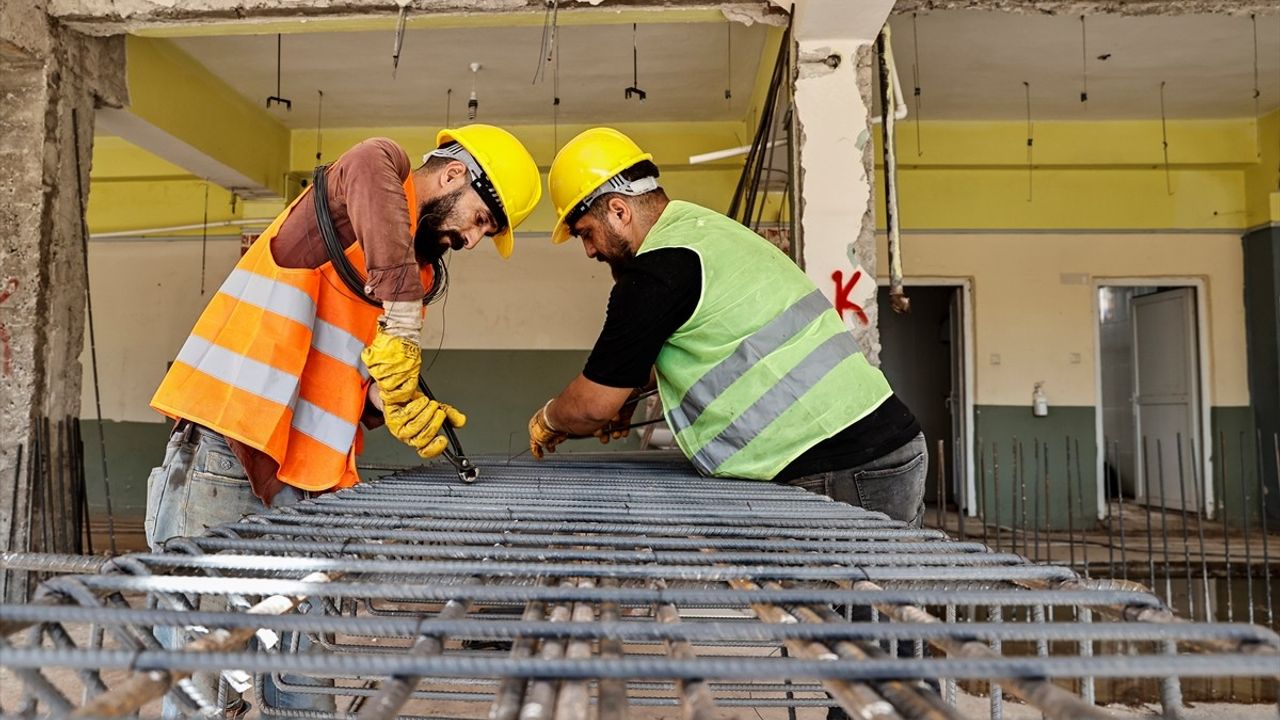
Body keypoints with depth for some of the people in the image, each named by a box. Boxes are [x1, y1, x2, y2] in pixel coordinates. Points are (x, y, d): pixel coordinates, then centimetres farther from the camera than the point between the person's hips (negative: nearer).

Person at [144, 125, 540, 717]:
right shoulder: (381, 163, -1)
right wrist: (403, 325, -32)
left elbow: (355, 377, 13)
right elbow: (368, 171, -28)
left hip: (301, 483, 7)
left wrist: (394, 403, -9)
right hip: (223, 451, -7)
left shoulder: (423, 271, 18)